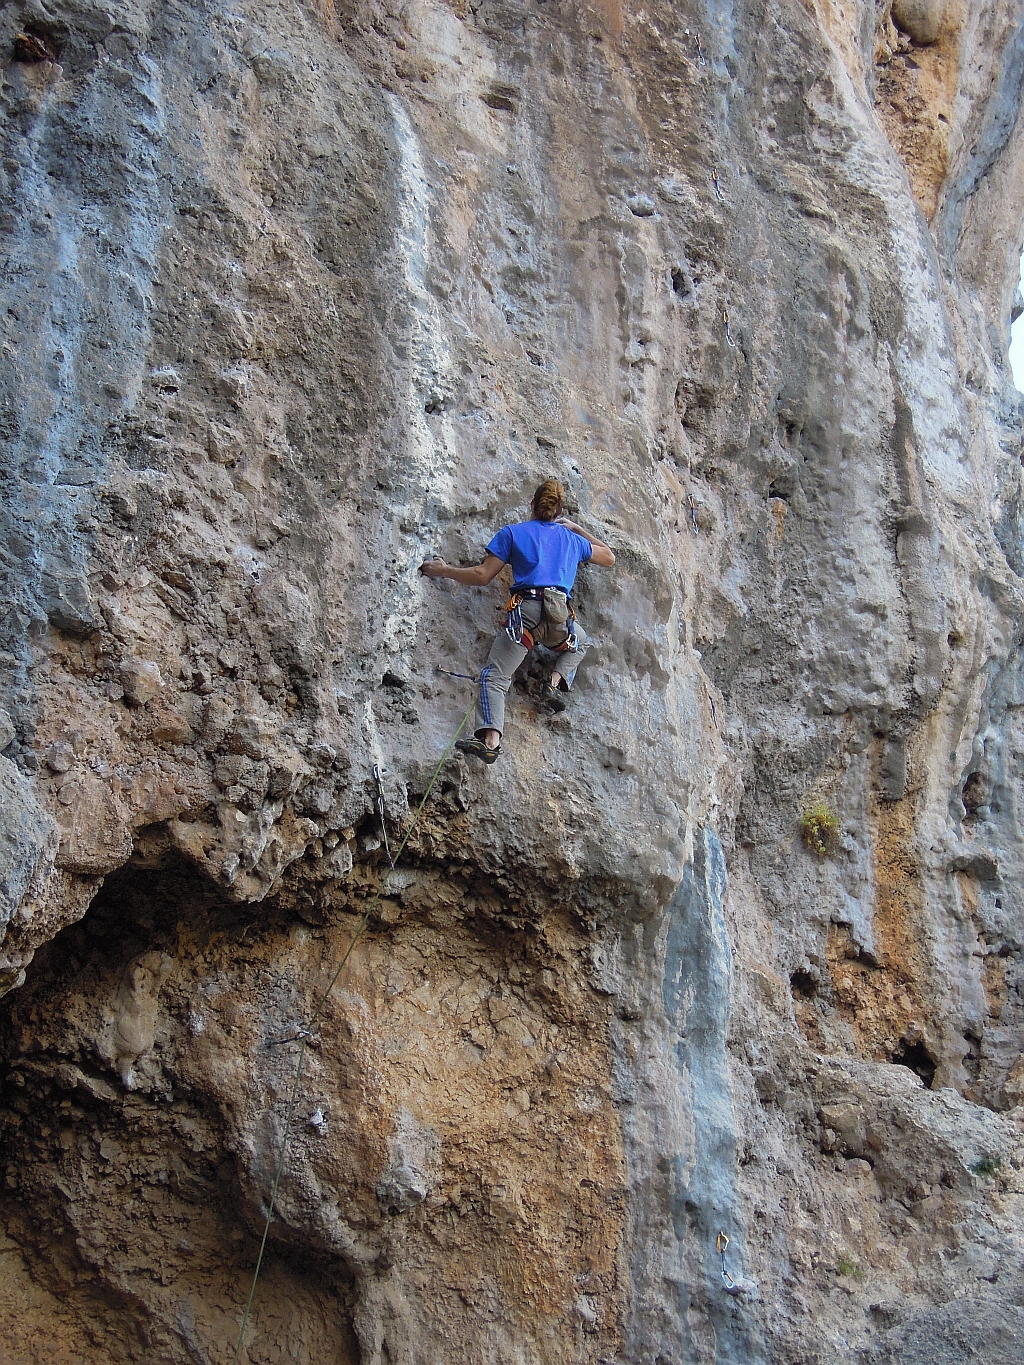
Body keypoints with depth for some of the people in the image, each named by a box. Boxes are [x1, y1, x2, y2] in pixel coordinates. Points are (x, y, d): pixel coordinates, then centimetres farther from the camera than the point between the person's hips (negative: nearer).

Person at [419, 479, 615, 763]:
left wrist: (444, 571, 24)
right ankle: (557, 681, 8)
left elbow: (482, 576, 9)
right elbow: (609, 558, 42)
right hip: (562, 619, 3)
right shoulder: (572, 539, 24)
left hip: (525, 611, -3)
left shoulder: (513, 533, 14)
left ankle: (490, 739, -29)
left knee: (494, 677, -5)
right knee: (580, 644, 36)